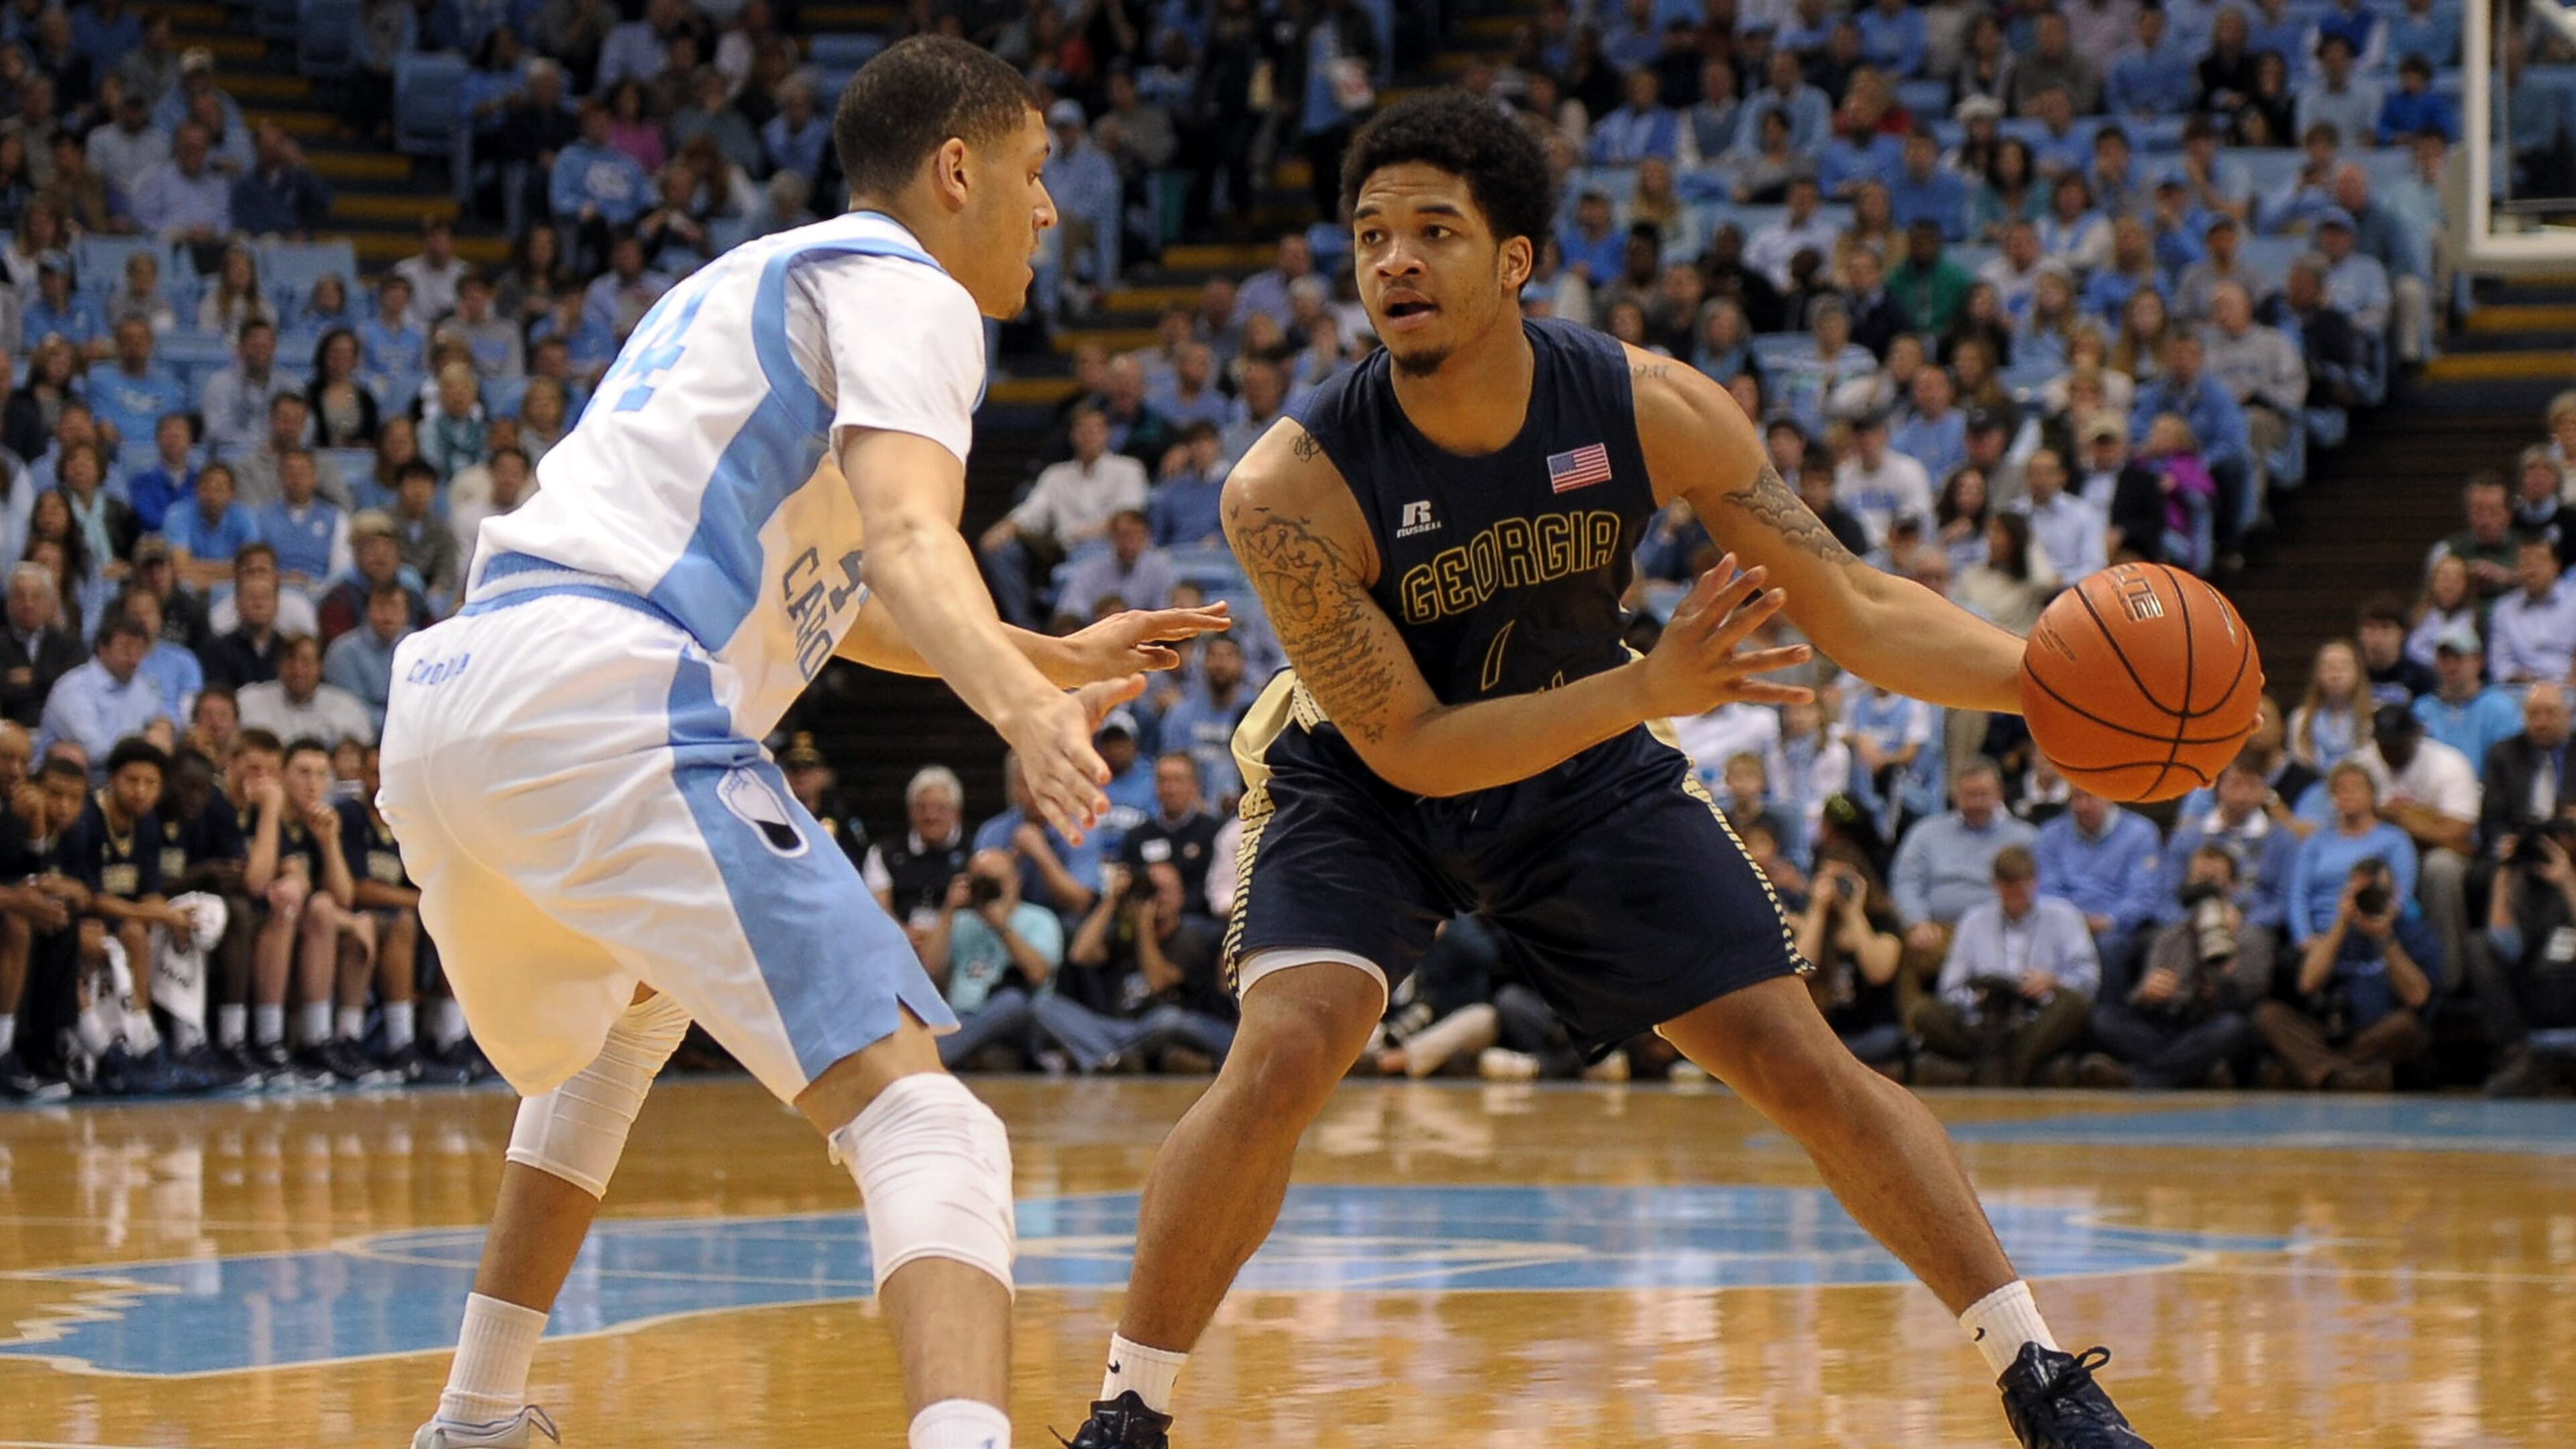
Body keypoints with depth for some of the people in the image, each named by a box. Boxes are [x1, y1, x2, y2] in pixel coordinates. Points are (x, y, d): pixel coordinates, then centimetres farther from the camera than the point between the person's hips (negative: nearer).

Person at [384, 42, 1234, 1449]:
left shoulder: (747, 284, 33)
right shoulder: (905, 290, 6)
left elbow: (824, 590, 47)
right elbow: (904, 540, -16)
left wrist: (1058, 658, 54)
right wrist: (1020, 705, -33)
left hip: (446, 701, 9)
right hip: (605, 706, -9)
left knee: (613, 1031, 39)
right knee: (921, 1116, -17)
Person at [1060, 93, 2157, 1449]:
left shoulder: (1651, 409, -24)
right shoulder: (1293, 487, -31)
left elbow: (1853, 609, -16)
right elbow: (1409, 747, -26)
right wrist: (1651, 688, -36)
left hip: (1585, 775, 3)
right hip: (1363, 782, -3)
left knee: (1808, 1070, -1)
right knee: (1283, 1054, -27)